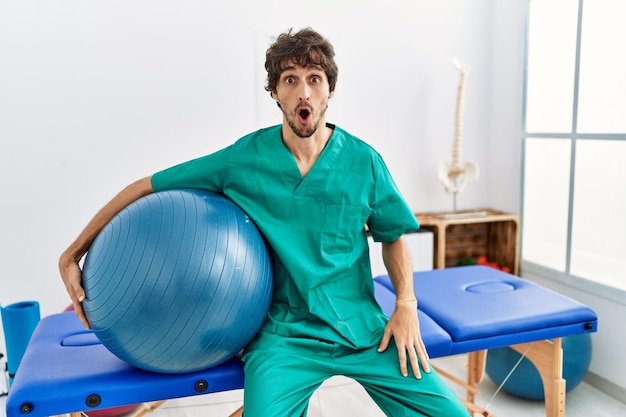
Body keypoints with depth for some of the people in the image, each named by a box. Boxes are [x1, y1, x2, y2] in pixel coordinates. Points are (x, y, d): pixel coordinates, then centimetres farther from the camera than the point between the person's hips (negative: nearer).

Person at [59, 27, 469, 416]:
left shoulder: (364, 162, -2)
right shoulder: (244, 159, -5)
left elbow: (394, 236, 12)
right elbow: (145, 188, 2)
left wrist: (406, 305, -3)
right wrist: (72, 255, 0)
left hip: (363, 331, 2)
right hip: (284, 335, -2)